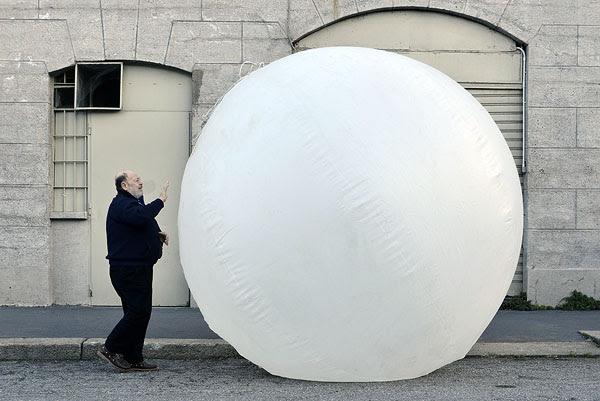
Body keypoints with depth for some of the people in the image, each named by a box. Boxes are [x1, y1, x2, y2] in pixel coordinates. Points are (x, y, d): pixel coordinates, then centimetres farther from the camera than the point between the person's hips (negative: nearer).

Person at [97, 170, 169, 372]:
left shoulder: (131, 202, 21)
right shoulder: (121, 204, -13)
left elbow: (140, 229, 33)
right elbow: (140, 218, -33)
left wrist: (157, 235, 13)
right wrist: (160, 201, -24)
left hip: (139, 268, 11)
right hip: (128, 270, -11)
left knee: (141, 312, 10)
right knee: (138, 311, -12)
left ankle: (133, 359, 15)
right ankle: (111, 349, -1)